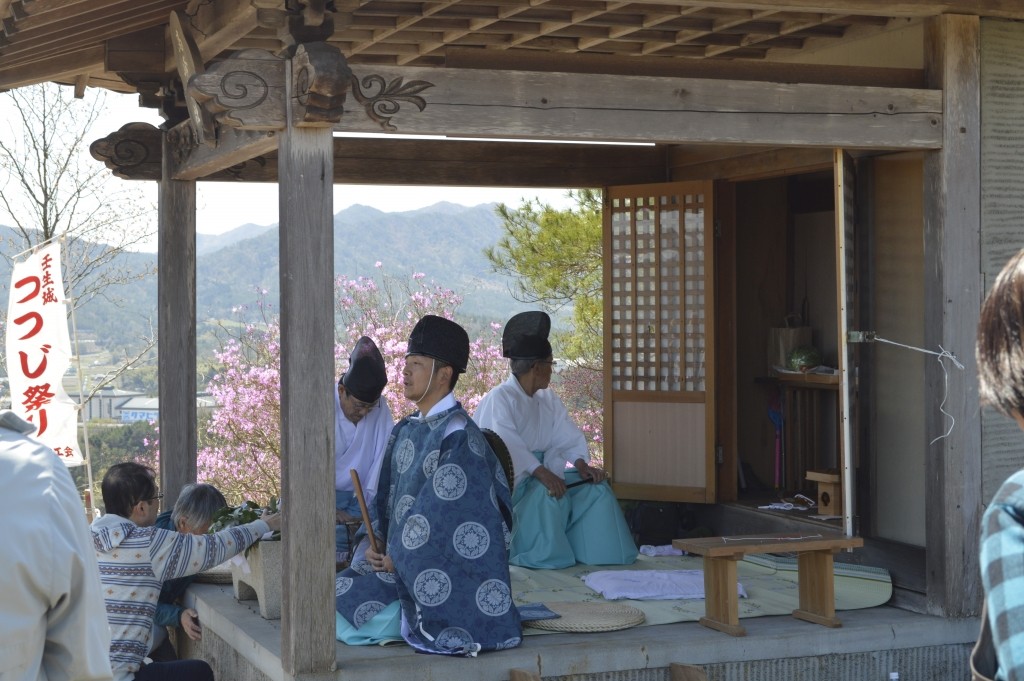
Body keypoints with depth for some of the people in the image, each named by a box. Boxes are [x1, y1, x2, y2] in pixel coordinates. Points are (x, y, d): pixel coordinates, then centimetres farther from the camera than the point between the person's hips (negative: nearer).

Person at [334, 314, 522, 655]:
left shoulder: (458, 435, -16)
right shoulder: (405, 431, 11)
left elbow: (440, 510, -20)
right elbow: (388, 497, 17)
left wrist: (399, 556, -15)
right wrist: (379, 545, 0)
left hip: (441, 570, -9)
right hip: (399, 558, 9)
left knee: (358, 621, -20)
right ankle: (414, 618, 10)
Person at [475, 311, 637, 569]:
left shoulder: (548, 400, 11)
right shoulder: (499, 399, -16)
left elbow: (569, 438, 3)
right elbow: (508, 445, -30)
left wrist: (581, 464, -17)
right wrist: (541, 472, -42)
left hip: (540, 472, 8)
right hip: (507, 481, -8)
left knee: (595, 487, -8)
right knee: (548, 492, -34)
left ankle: (597, 553, -2)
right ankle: (543, 557, -22)